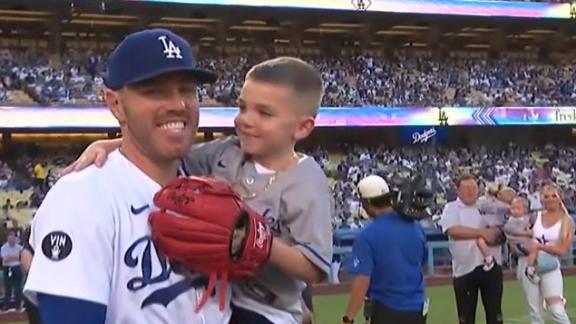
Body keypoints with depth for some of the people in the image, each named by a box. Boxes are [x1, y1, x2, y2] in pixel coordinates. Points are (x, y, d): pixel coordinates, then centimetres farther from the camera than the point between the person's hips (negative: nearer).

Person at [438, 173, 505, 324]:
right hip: (465, 269, -2)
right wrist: (481, 232, -22)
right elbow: (453, 230, -18)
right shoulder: (451, 208, 0)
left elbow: (502, 229, 8)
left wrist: (495, 233, -16)